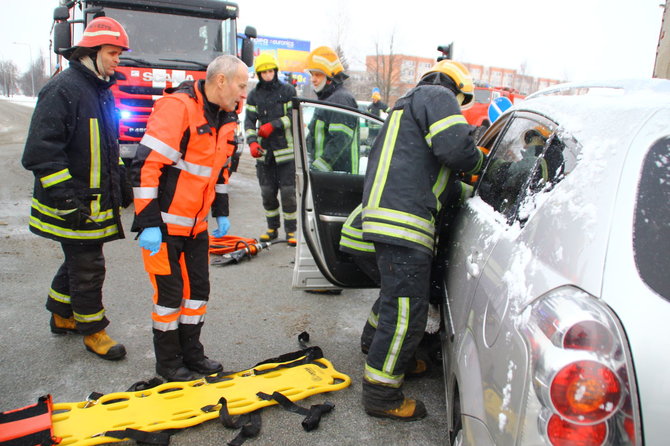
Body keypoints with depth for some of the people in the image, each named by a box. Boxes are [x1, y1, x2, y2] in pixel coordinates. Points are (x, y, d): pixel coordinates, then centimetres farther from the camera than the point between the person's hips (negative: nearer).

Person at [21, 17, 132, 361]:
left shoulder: (102, 91, 14)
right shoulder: (63, 89, -16)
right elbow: (41, 150, -22)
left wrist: (121, 180, 17)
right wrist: (68, 197, -24)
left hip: (98, 200, 9)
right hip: (74, 205, -9)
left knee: (80, 259, 21)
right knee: (88, 266, 1)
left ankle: (62, 315, 40)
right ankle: (92, 330, 17)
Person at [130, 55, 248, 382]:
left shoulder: (225, 118, 8)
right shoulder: (177, 107, -19)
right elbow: (145, 165, -23)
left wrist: (221, 213, 18)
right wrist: (148, 223, -23)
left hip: (196, 224, 8)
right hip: (164, 225, -8)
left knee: (199, 289, 13)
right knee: (169, 292, 2)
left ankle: (191, 352, 30)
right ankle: (168, 362, 20)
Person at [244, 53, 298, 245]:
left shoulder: (288, 90, 1)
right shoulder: (254, 95, 9)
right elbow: (249, 120, 4)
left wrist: (274, 125, -15)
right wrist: (252, 142, -12)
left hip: (286, 149, -3)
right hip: (264, 150, 3)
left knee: (288, 192, -4)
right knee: (267, 193, 8)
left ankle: (291, 230, 7)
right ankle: (272, 228, 23)